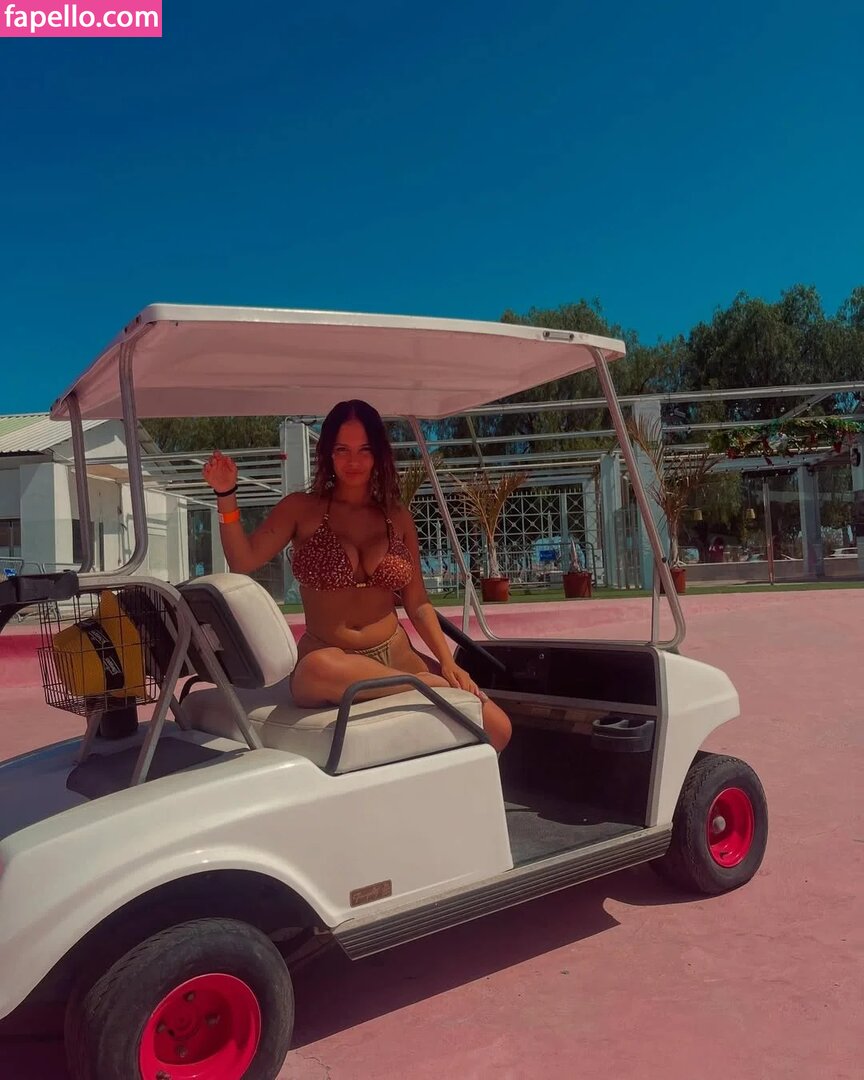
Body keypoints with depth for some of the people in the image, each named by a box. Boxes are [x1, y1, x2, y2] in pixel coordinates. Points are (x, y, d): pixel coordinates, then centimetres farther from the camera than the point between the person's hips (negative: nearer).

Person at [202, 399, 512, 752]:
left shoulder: (398, 517, 11)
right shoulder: (301, 508, 4)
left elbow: (417, 603, 10)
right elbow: (244, 560, -8)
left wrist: (447, 662, -2)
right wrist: (226, 495, -18)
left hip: (396, 657, 3)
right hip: (331, 659, -2)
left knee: (496, 727, -15)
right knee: (318, 669, -41)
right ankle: (426, 685, -20)